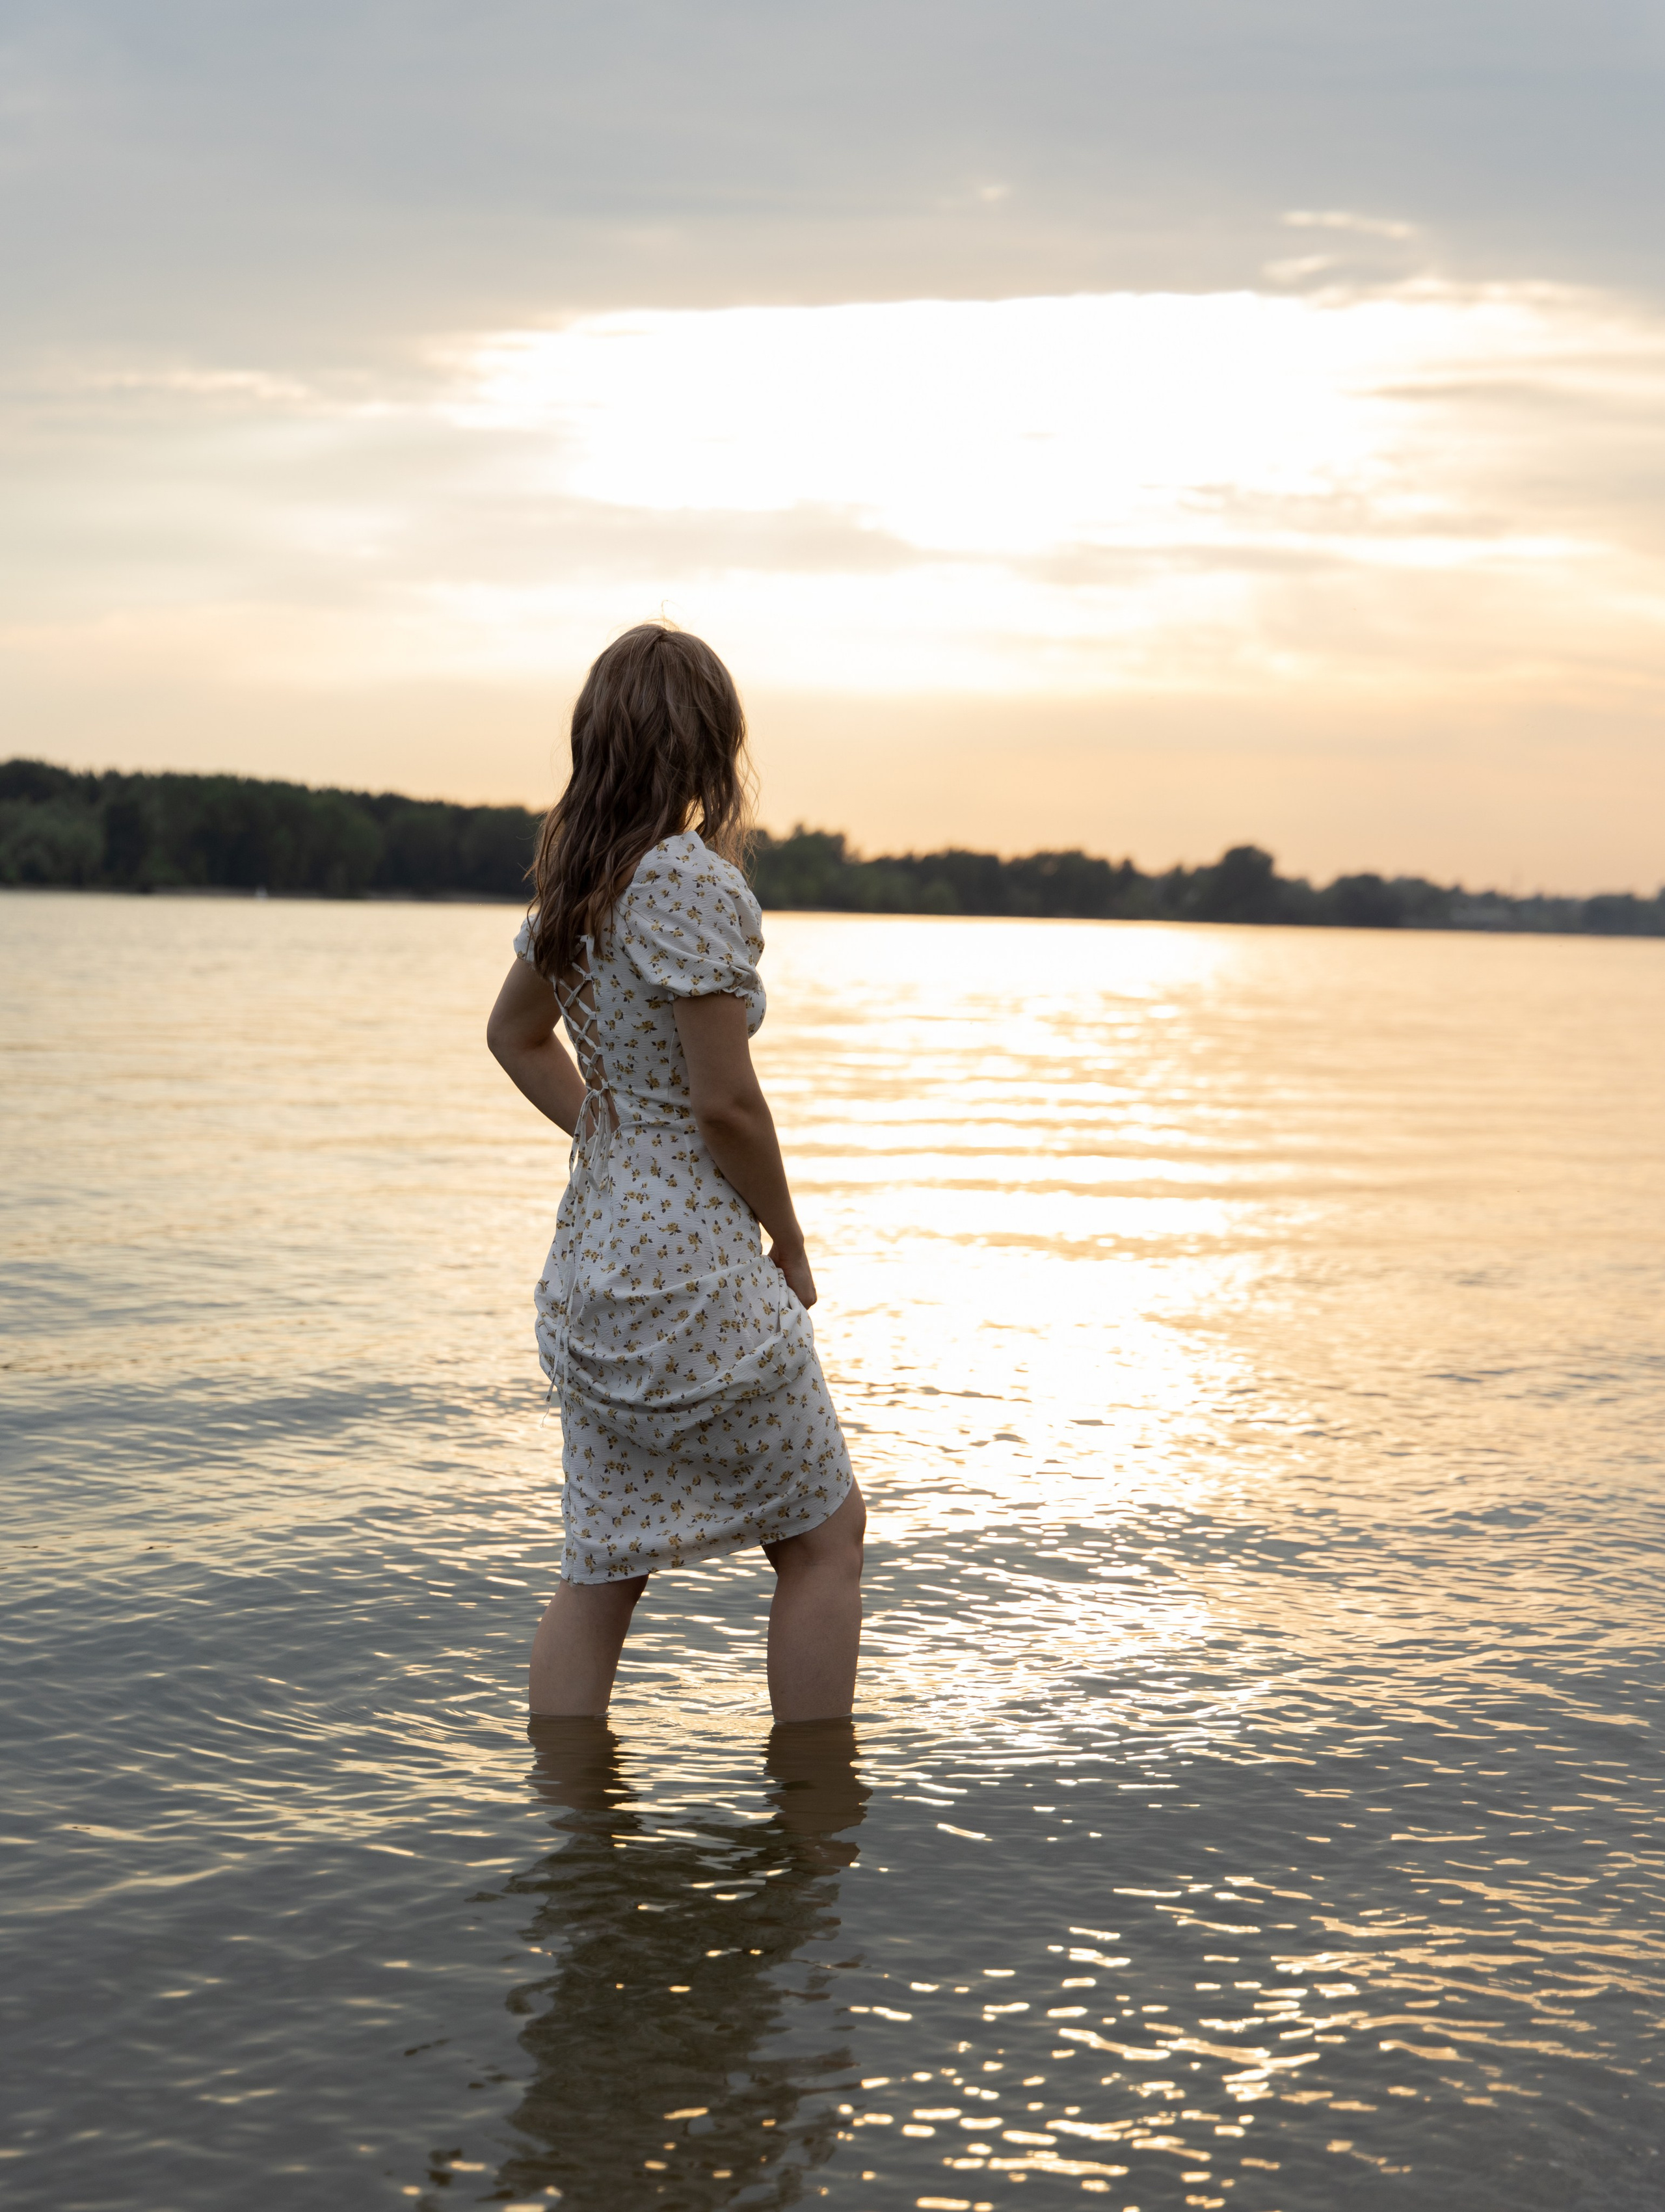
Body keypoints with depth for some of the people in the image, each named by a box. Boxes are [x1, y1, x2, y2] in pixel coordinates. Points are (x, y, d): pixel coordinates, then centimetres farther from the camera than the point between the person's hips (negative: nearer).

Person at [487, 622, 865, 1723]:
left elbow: (516, 1034, 23)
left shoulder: (576, 878, 7)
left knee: (600, 1567, 14)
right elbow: (725, 1104, -19)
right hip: (692, 1271, -8)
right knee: (824, 1535, 9)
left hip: (593, 1250, 8)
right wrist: (793, 1246, -5)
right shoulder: (694, 884, -19)